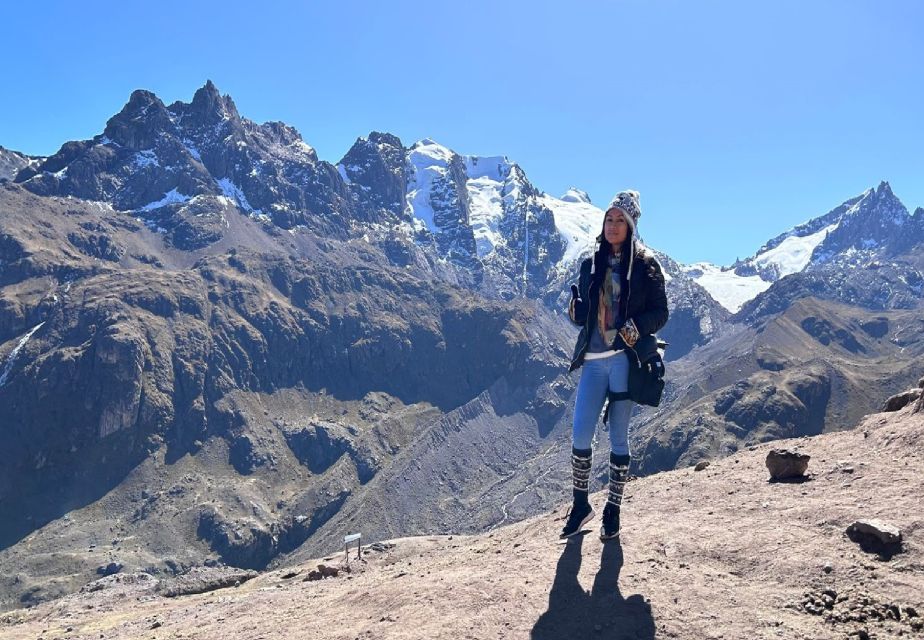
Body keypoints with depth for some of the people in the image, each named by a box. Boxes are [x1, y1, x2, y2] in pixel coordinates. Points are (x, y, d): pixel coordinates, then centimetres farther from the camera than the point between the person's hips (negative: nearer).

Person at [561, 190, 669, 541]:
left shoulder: (645, 264, 2)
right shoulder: (591, 264, 13)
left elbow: (660, 312, 1)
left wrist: (635, 329, -18)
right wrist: (575, 307, -6)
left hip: (627, 358, -3)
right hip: (593, 359, 3)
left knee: (618, 437, 2)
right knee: (580, 434, -2)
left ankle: (613, 511, 16)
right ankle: (580, 505, 16)